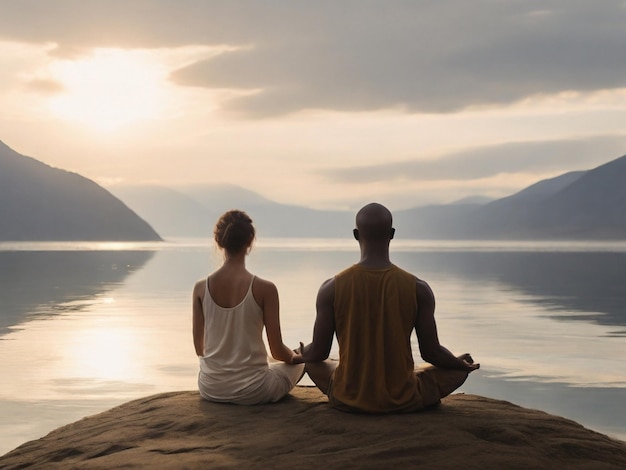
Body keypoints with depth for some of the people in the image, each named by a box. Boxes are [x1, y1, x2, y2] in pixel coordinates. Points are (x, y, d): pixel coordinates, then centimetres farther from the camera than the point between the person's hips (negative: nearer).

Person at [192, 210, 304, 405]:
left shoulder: (201, 288, -7)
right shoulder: (264, 289, -16)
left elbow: (199, 348, 2)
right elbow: (277, 350, -10)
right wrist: (294, 356, 14)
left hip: (210, 389, 5)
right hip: (251, 391, -5)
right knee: (299, 362, 26)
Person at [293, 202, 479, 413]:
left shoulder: (332, 288, -11)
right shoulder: (417, 288, -12)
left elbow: (319, 352, -4)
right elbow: (431, 352, -5)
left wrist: (302, 354, 21)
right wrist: (460, 363, 17)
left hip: (347, 401, 0)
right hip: (403, 401, 0)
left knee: (312, 362, 31)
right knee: (458, 370, 22)